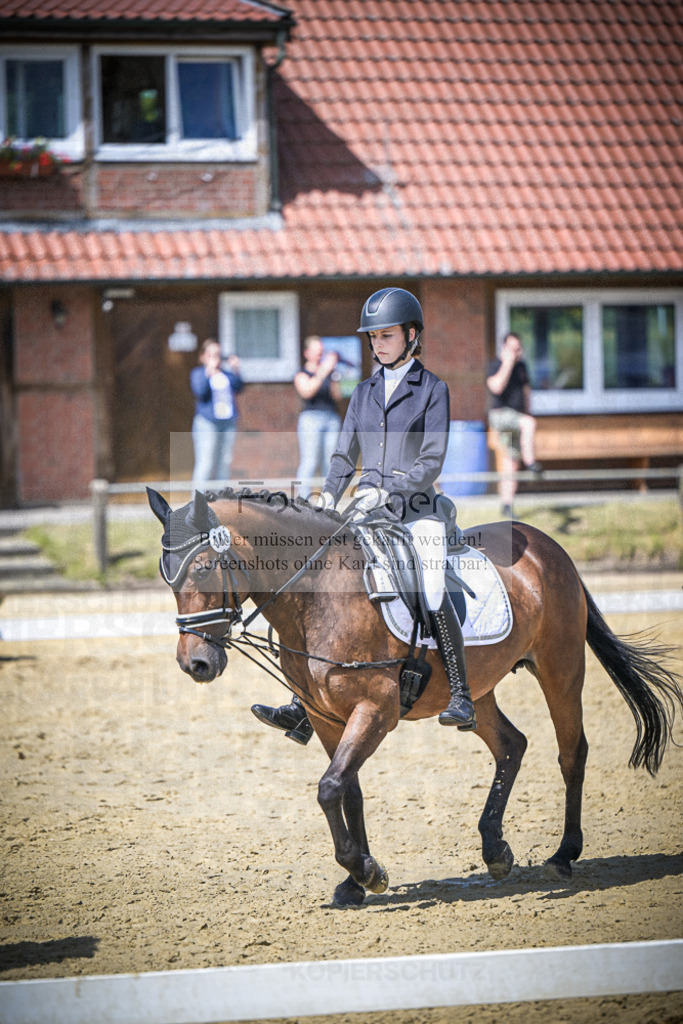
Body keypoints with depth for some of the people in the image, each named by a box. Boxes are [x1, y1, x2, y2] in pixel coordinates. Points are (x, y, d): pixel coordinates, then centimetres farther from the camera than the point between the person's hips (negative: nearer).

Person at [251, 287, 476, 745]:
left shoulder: (433, 390, 0)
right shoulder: (365, 393, 16)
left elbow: (431, 463, -7)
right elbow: (345, 455, 17)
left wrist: (386, 490, -19)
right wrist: (330, 496, -1)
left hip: (416, 512, -5)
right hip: (368, 514, 5)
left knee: (432, 591, -26)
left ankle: (461, 696, -18)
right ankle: (304, 707, -7)